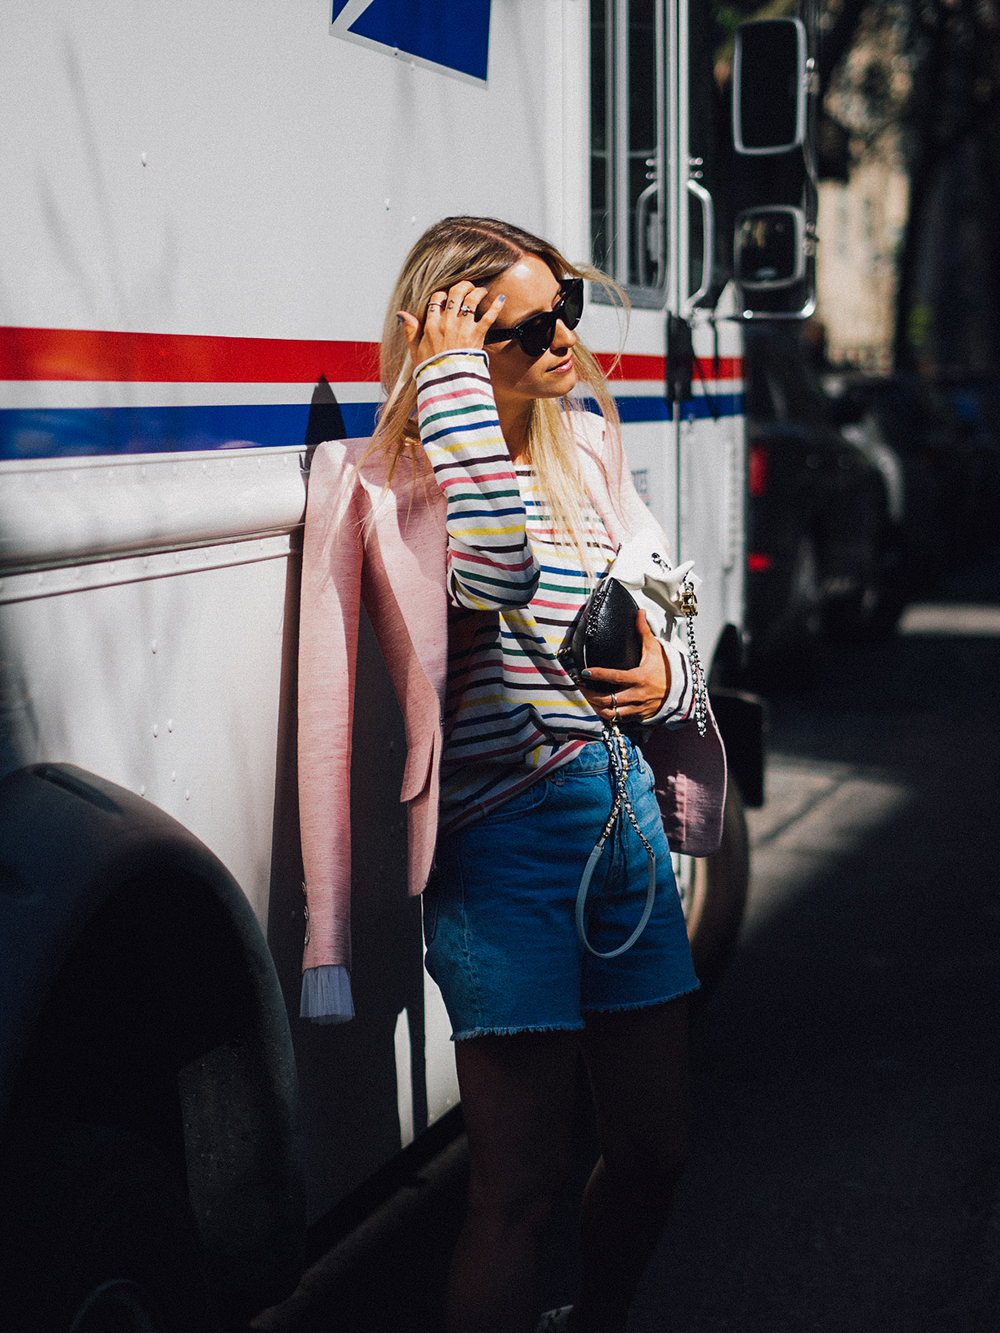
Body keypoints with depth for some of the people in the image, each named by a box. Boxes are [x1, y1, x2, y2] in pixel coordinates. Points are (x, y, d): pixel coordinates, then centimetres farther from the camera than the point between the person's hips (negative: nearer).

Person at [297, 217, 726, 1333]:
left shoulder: (588, 453, 11)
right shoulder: (403, 479, -9)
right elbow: (494, 575, -30)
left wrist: (665, 680, -3)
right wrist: (453, 373, -23)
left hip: (625, 813, 7)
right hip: (506, 838, -7)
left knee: (653, 1144, 16)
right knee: (518, 1187, -3)